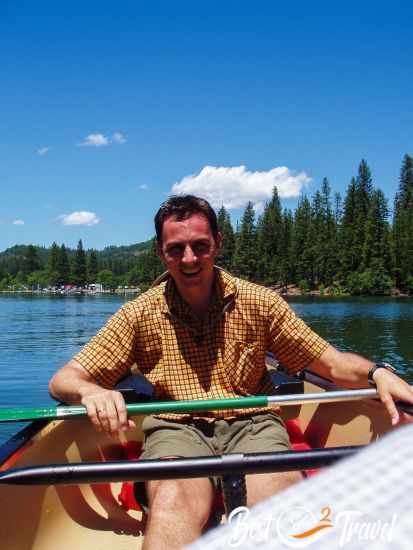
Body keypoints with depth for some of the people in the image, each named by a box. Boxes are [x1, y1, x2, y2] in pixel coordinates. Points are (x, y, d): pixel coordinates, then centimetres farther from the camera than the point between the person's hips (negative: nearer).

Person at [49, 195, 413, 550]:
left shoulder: (259, 302, 4)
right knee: (173, 505, -34)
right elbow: (63, 380, 1)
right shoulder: (139, 315, 3)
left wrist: (376, 372, -16)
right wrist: (90, 391, -23)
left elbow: (331, 363, 6)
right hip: (176, 430, 0)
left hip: (252, 425, 1)